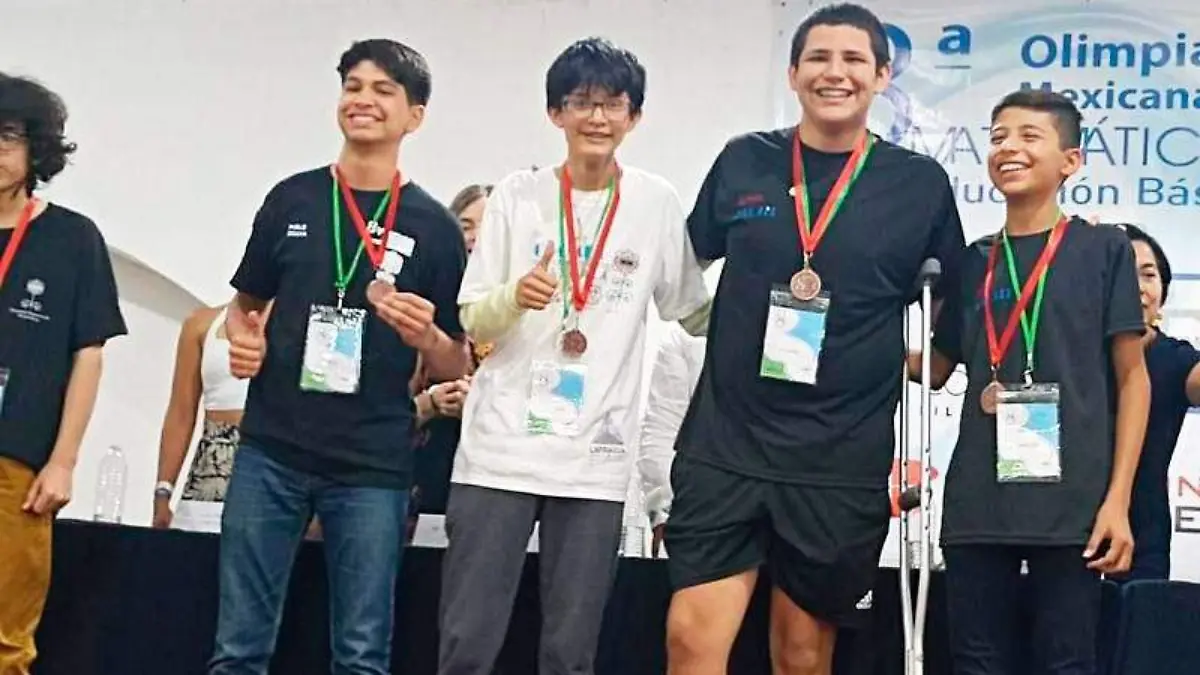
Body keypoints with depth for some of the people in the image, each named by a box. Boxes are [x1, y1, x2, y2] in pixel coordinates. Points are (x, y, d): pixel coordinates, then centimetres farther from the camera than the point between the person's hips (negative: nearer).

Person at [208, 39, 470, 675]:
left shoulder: (433, 226, 2)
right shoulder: (292, 199, 8)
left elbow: (456, 365, 7)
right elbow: (246, 304, 19)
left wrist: (425, 337, -15)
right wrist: (242, 339, -3)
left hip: (373, 467, -1)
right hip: (270, 452, 2)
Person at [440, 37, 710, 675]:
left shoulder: (657, 204, 4)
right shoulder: (516, 196, 3)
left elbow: (697, 312, 13)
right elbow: (472, 321, 4)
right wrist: (516, 297, -17)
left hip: (595, 457, 1)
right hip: (501, 447, 0)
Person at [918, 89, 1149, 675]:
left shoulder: (1103, 249, 3)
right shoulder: (973, 262, 13)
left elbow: (1132, 375, 1)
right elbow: (934, 367, 19)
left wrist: (1118, 497, -7)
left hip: (1073, 500, -3)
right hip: (977, 501, 4)